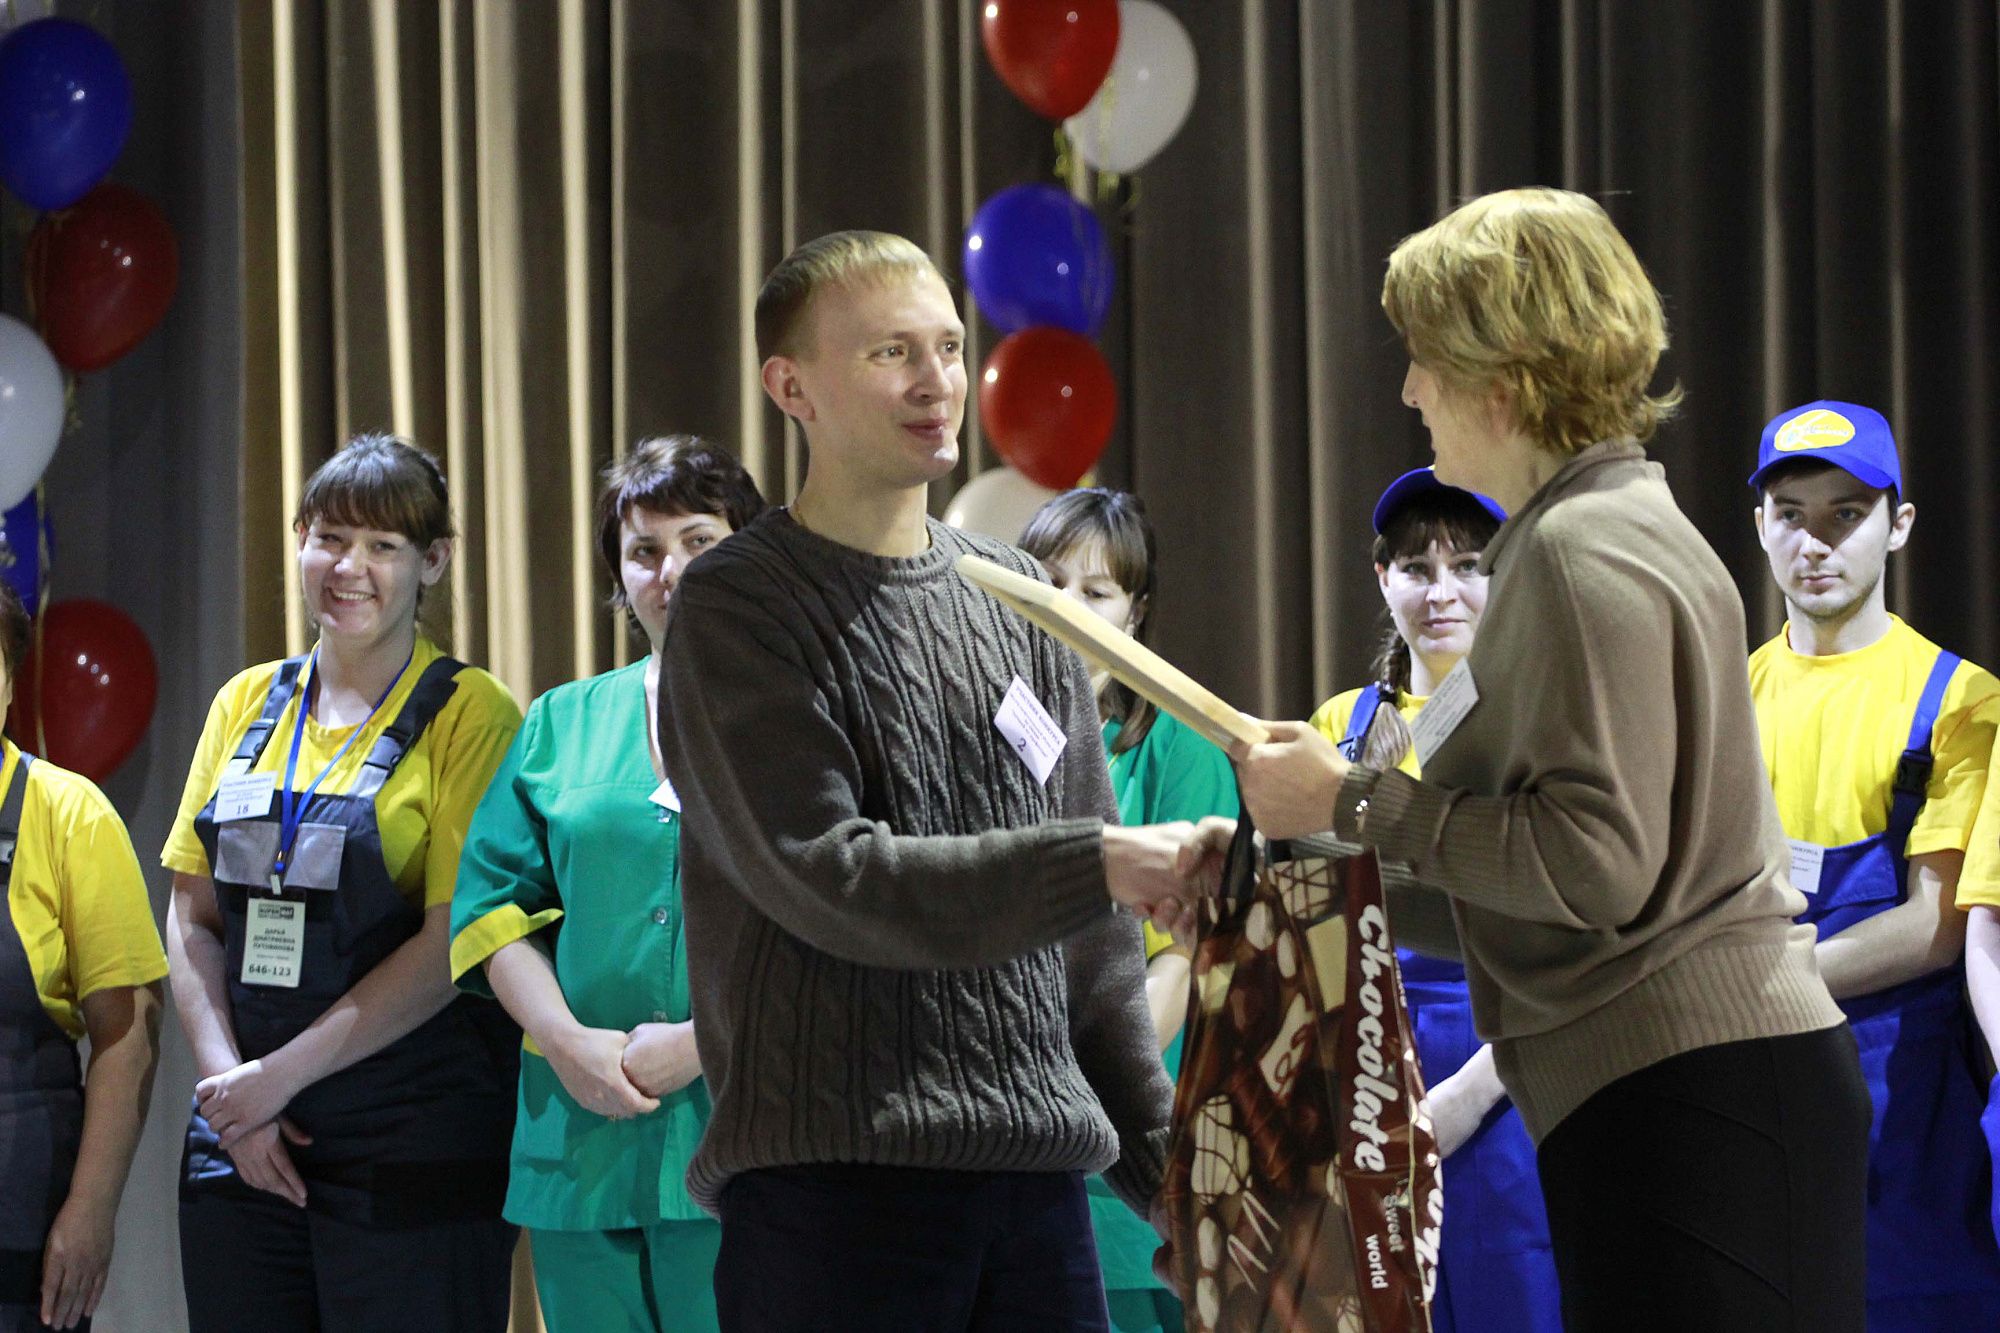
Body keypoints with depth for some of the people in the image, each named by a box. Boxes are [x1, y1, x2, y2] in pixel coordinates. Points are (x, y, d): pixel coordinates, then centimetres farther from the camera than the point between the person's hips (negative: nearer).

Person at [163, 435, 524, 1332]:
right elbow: (192, 921, 11)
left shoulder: (469, 713, -4)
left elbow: (451, 945, -11)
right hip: (239, 1141, 5)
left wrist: (281, 1075, -12)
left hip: (413, 1152, -5)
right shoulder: (247, 703, 12)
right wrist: (227, 1078, -4)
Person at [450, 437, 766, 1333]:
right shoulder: (562, 723, 16)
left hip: (742, 1139, -4)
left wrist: (706, 1041, -15)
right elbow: (493, 904, 11)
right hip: (583, 1146, 4)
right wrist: (567, 1039, -6)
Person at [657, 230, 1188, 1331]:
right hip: (830, 1185, -6)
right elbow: (827, 878, -14)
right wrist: (1091, 865, -19)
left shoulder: (1017, 597, 16)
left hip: (1037, 1166, 6)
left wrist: (1155, 1149, 16)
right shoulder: (735, 609, -2)